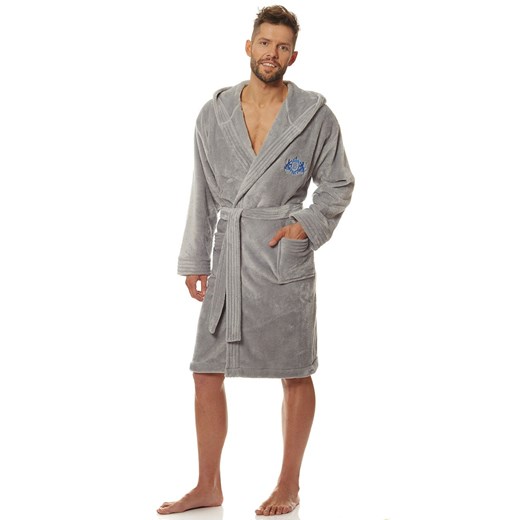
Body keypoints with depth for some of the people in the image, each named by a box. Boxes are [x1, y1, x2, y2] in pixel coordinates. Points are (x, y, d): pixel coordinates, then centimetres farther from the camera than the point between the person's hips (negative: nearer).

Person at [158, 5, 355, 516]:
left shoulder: (315, 115, -1)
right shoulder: (214, 114, 6)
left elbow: (338, 184, 7)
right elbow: (203, 192, 10)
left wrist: (307, 225, -9)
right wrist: (195, 259, 9)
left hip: (285, 260, -3)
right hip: (228, 258, 3)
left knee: (295, 376, 5)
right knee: (207, 374, 4)